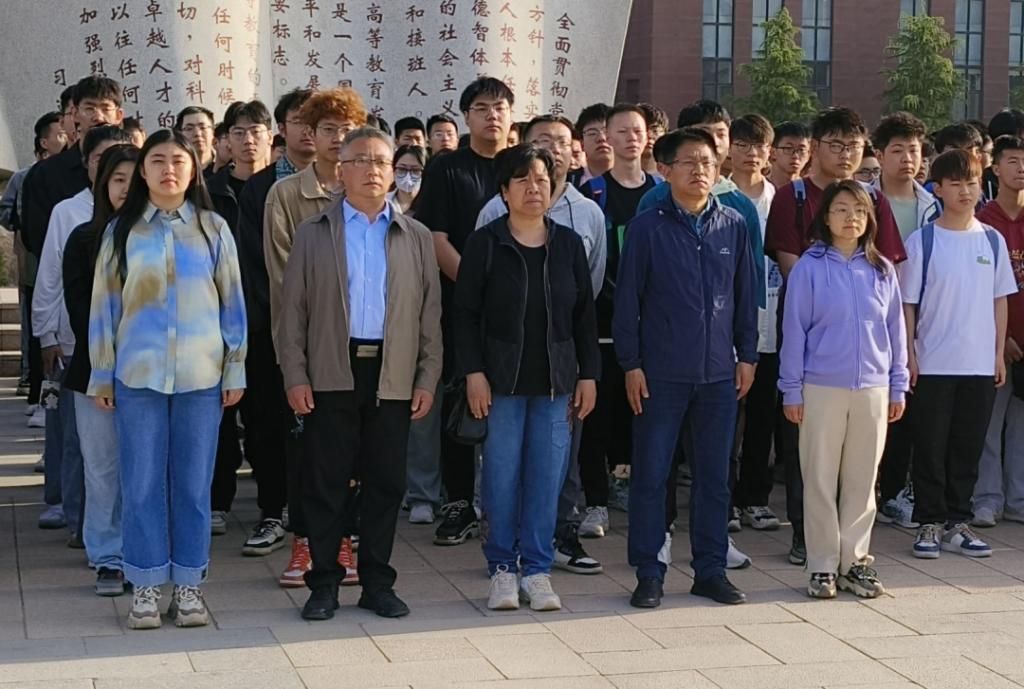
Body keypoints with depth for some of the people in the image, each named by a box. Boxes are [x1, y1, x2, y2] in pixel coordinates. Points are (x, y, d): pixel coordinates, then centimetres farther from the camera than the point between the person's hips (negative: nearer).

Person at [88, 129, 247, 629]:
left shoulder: (213, 229, 5)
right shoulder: (122, 232, 5)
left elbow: (232, 303, 7)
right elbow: (104, 306, 7)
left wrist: (235, 371, 4)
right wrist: (101, 376, 5)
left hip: (201, 375, 0)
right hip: (137, 375, 0)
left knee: (194, 484, 4)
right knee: (141, 484, 2)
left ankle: (189, 585, 14)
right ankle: (145, 587, 11)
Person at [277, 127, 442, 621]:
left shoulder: (416, 238, 11)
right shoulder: (313, 233, 6)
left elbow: (430, 315, 9)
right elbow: (293, 311, 3)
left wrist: (428, 378, 2)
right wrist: (295, 376, -5)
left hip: (394, 377, 1)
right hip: (330, 376, -1)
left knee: (385, 483, 5)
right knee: (326, 483, 2)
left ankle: (377, 582, 15)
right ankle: (324, 582, 11)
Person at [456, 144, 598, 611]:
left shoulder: (568, 244, 8)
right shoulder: (485, 243, -1)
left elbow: (585, 315, 10)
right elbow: (466, 314, -2)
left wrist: (588, 375, 5)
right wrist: (473, 372, -10)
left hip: (556, 380, 3)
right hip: (502, 380, -2)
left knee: (548, 475, 3)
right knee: (501, 474, 0)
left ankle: (537, 569, 13)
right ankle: (502, 568, 11)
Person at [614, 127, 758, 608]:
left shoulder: (733, 226, 6)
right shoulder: (647, 227, -3)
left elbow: (746, 294, 11)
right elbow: (627, 298, -2)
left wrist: (747, 354, 7)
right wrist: (630, 364, -6)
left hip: (719, 371, 3)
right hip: (661, 372, -3)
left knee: (714, 474, 9)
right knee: (650, 474, 1)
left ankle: (710, 570, 18)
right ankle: (648, 574, 10)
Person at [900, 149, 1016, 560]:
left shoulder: (992, 241, 7)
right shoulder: (922, 241, -3)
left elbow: (1000, 299, 11)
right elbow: (907, 302, -2)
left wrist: (999, 353, 7)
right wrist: (909, 354, -7)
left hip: (981, 364, 3)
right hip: (933, 364, -3)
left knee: (968, 448, 9)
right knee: (930, 447, 2)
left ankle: (957, 523, 18)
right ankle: (930, 524, 11)